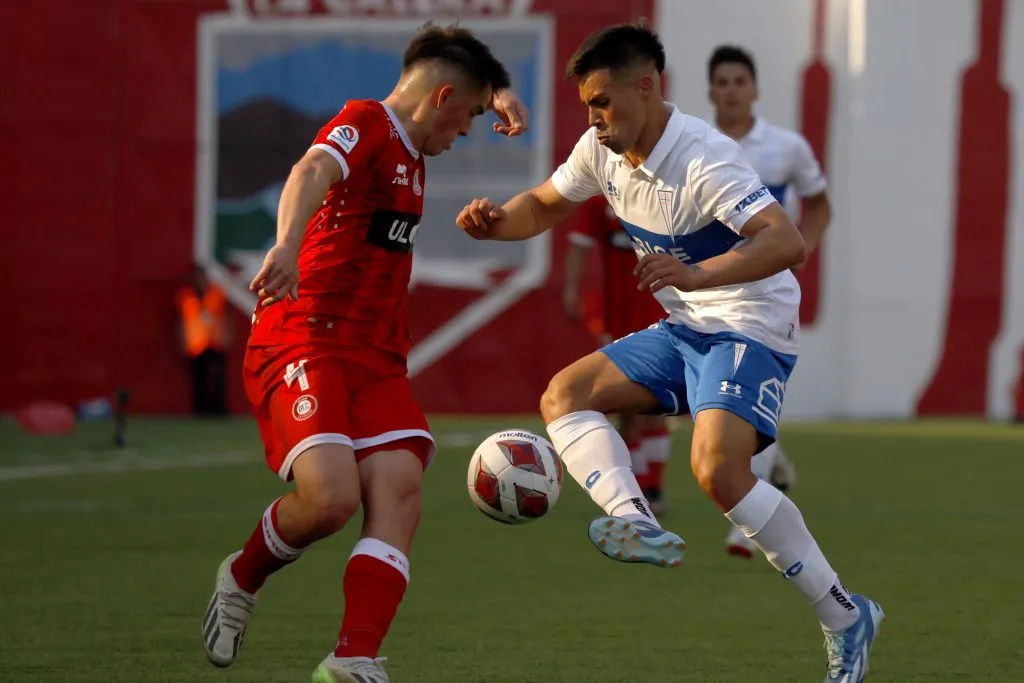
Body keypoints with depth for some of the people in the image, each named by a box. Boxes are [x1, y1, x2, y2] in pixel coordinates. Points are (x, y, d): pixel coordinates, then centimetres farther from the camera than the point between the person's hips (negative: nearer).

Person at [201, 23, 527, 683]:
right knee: (332, 497, -24)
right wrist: (288, 245, -49)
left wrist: (498, 95, 19)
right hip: (304, 343, -8)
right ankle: (242, 579, 7)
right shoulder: (366, 123, -6)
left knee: (399, 487, -16)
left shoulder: (410, 146, 21)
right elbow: (312, 172, -29)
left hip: (377, 356, 8)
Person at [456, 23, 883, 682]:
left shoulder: (703, 159, -25)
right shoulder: (603, 150, 0)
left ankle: (845, 616, -15)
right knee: (564, 396, -2)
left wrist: (698, 274, -52)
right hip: (684, 329, 9)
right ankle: (637, 524, -27)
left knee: (719, 469, -27)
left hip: (751, 329, -9)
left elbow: (788, 242, -37)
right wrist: (496, 221, -5)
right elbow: (543, 206, 18)